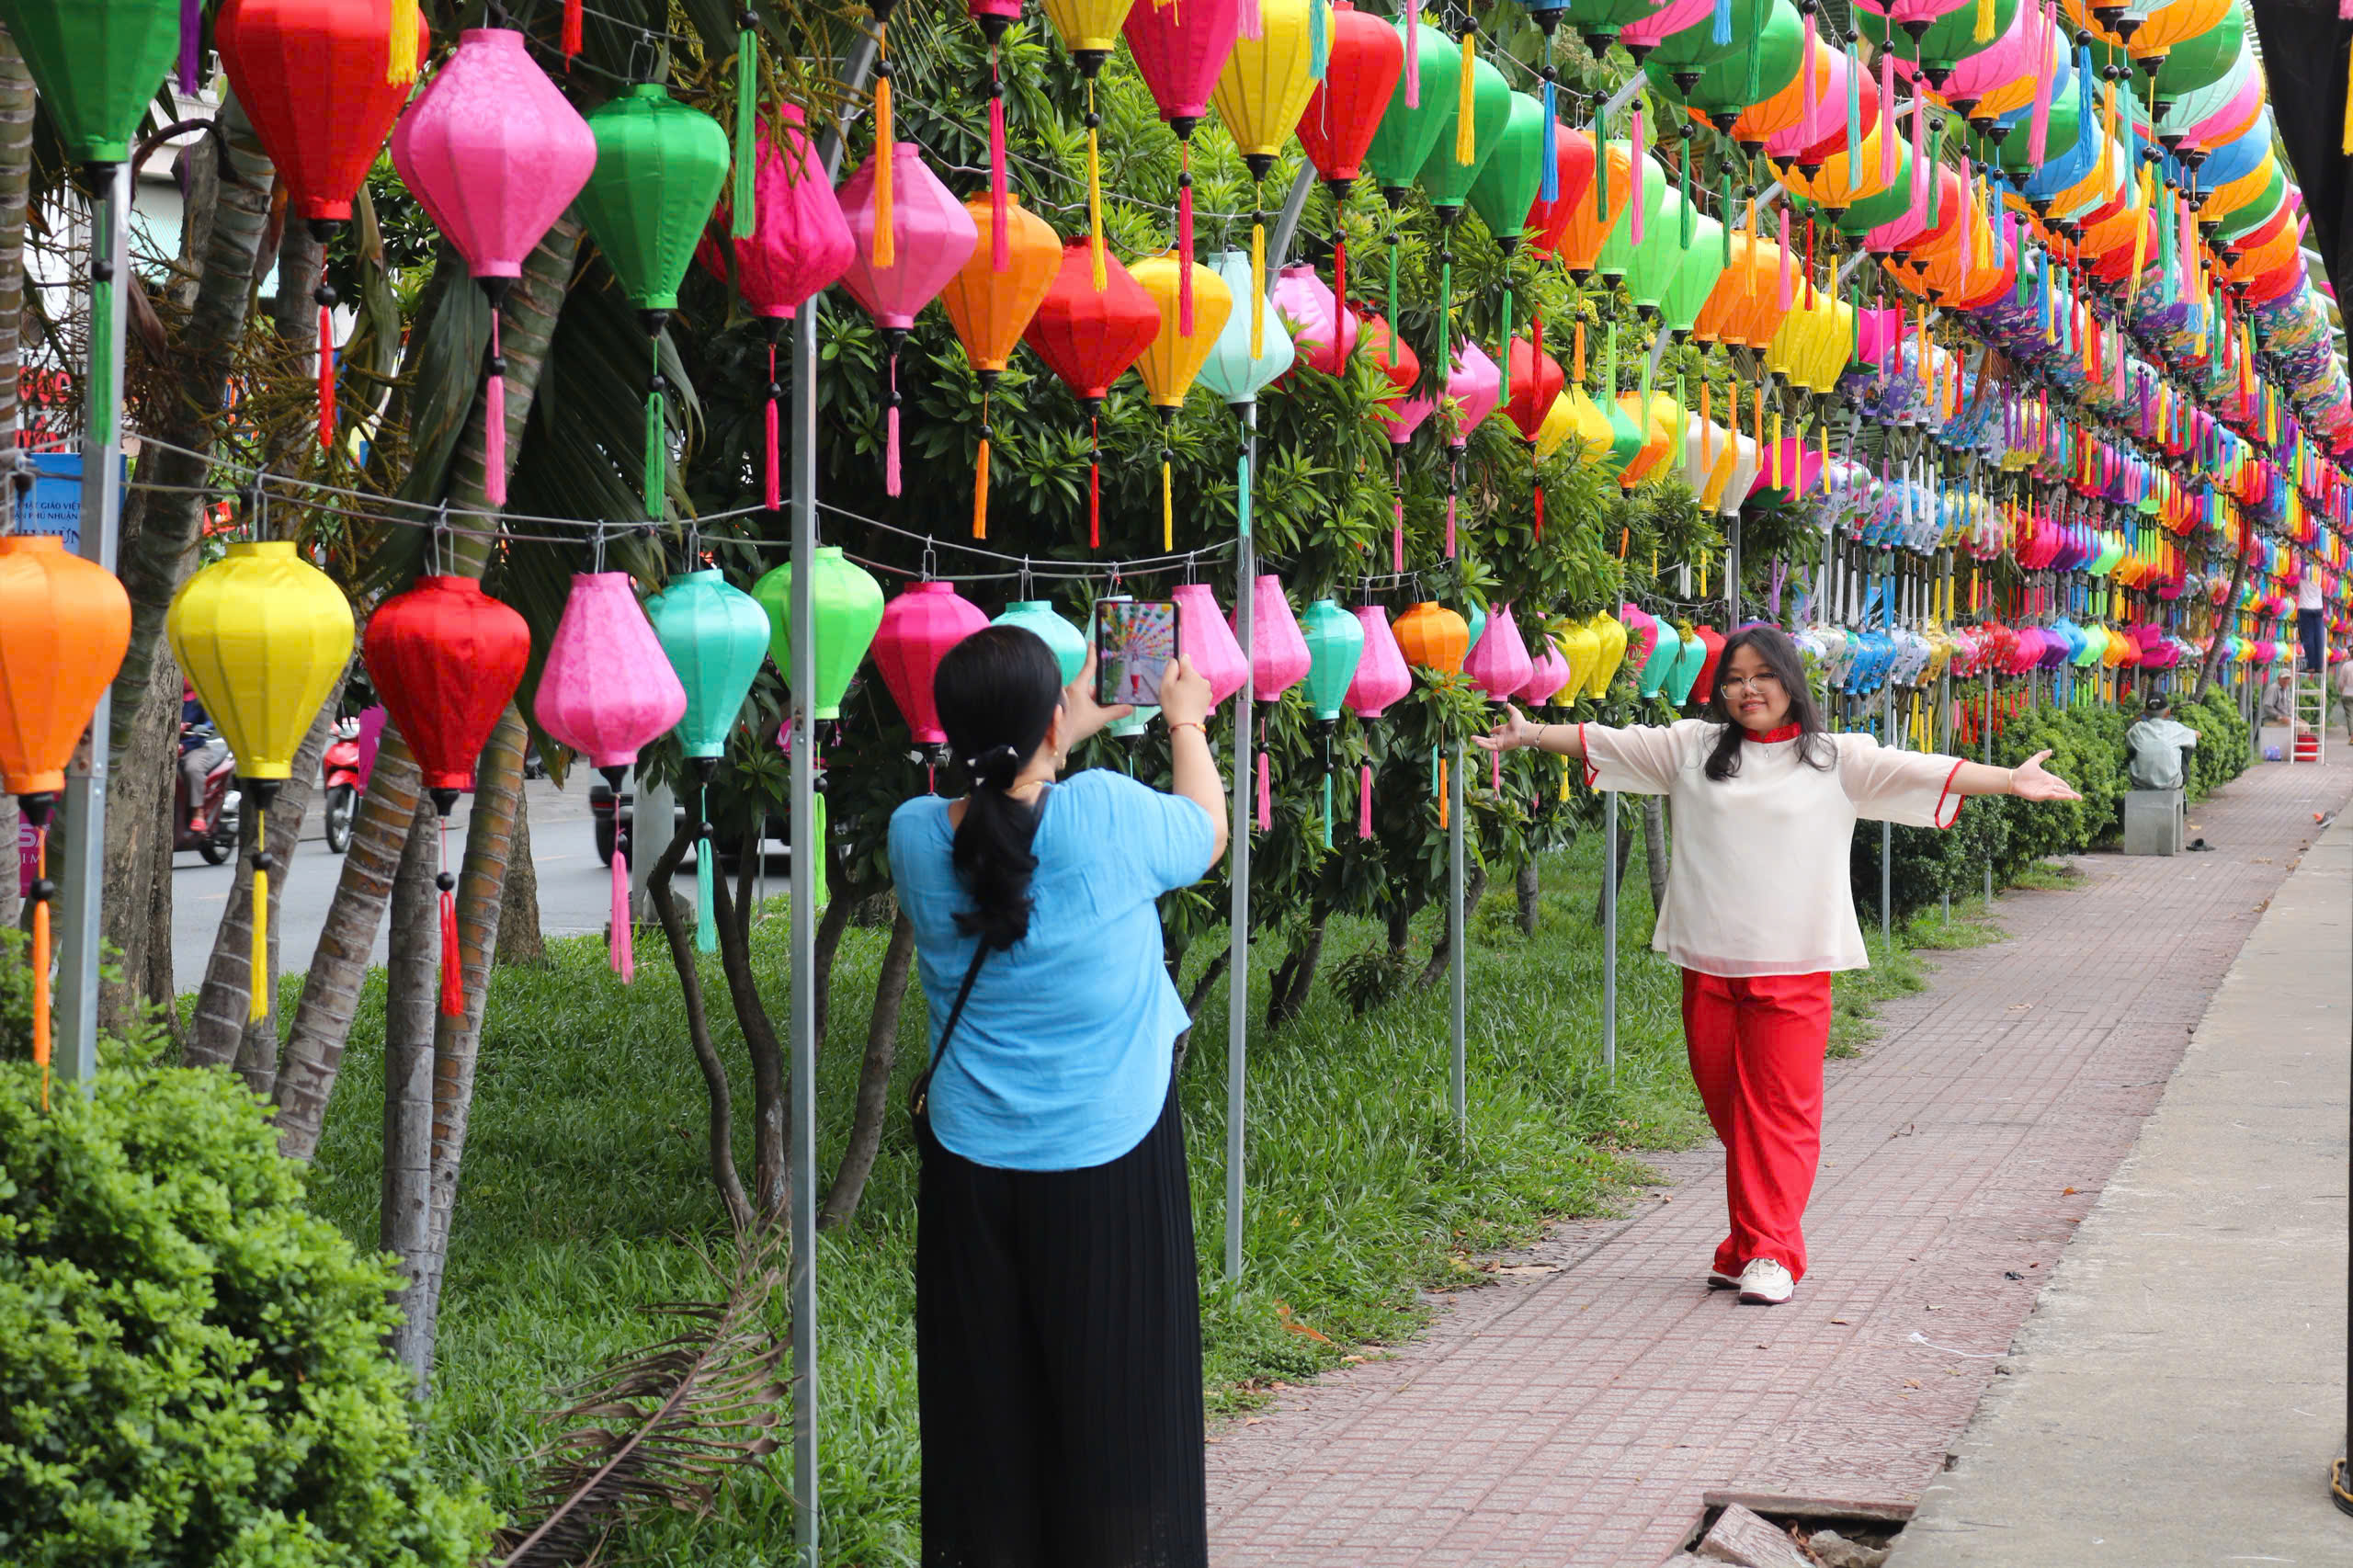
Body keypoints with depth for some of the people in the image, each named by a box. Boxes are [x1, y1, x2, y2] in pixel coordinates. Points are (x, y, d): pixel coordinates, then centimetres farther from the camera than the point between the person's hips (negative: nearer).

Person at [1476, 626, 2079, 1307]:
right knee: (1727, 1110, 7)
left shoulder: (1836, 761, 4)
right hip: (1709, 965, 3)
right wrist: (1530, 733, 11)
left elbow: (1918, 771, -3)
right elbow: (1608, 744, 14)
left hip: (1793, 968, -2)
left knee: (1781, 1111, -6)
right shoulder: (1690, 748, 10)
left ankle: (1769, 1252, -4)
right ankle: (1747, 1246, 18)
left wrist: (2008, 781, -13)